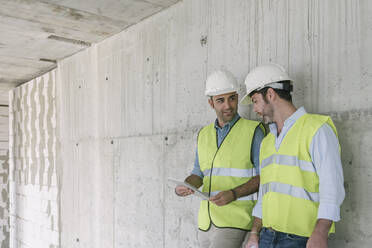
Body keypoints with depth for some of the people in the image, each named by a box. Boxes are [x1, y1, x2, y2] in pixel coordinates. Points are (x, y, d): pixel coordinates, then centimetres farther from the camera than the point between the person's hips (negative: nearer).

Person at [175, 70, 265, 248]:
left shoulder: (253, 131, -4)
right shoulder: (204, 134, 12)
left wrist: (233, 194, -20)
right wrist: (183, 187, -6)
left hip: (236, 220, -5)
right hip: (207, 220, 6)